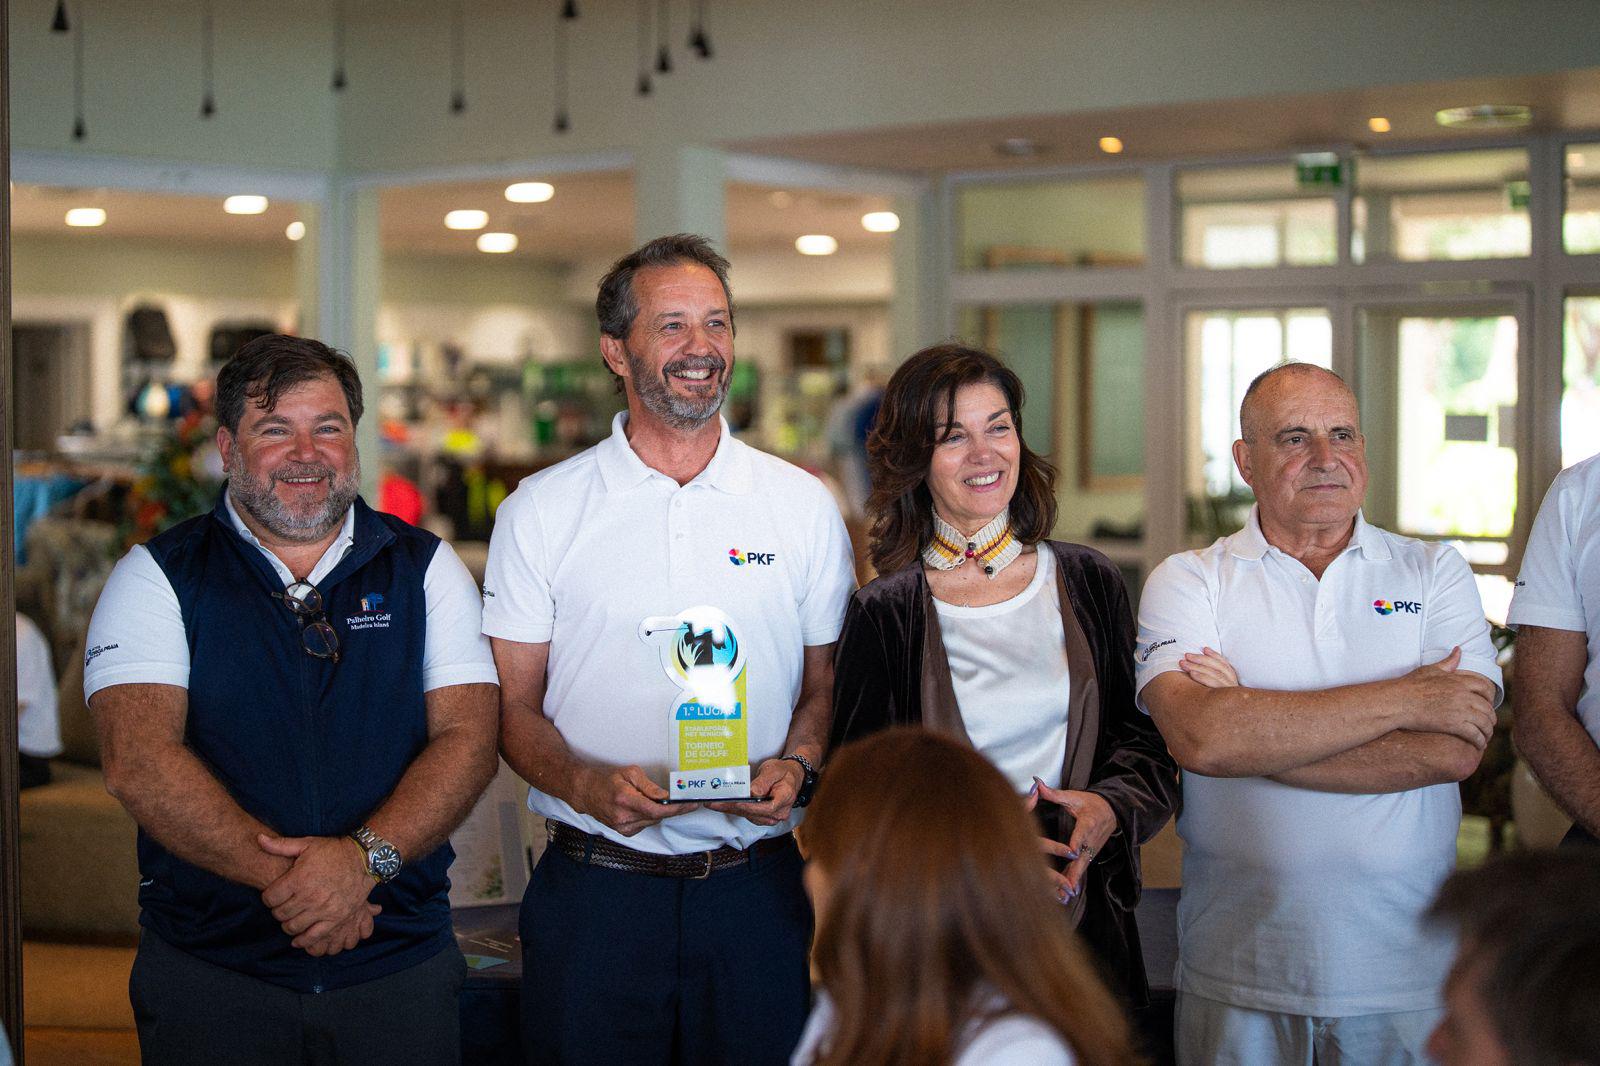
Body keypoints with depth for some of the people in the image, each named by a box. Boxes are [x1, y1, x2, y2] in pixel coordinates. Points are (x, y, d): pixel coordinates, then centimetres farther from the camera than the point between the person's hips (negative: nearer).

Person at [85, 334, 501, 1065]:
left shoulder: (425, 568, 7)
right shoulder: (156, 578, 1)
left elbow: (468, 738, -3)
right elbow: (138, 759, -11)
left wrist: (365, 857, -20)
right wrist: (285, 876, -21)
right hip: (210, 972, -1)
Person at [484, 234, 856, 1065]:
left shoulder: (804, 506, 6)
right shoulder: (540, 512, 1)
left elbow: (827, 683, 11)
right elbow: (513, 707, 2)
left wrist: (797, 767, -9)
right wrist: (590, 787, -16)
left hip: (758, 889, 1)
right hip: (594, 888, -1)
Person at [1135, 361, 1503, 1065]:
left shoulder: (1434, 574, 4)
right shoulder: (1186, 583, 1)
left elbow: (1452, 751, -12)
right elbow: (1199, 736, -18)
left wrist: (1256, 729, -13)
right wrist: (1403, 700, -14)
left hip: (1407, 973, 1)